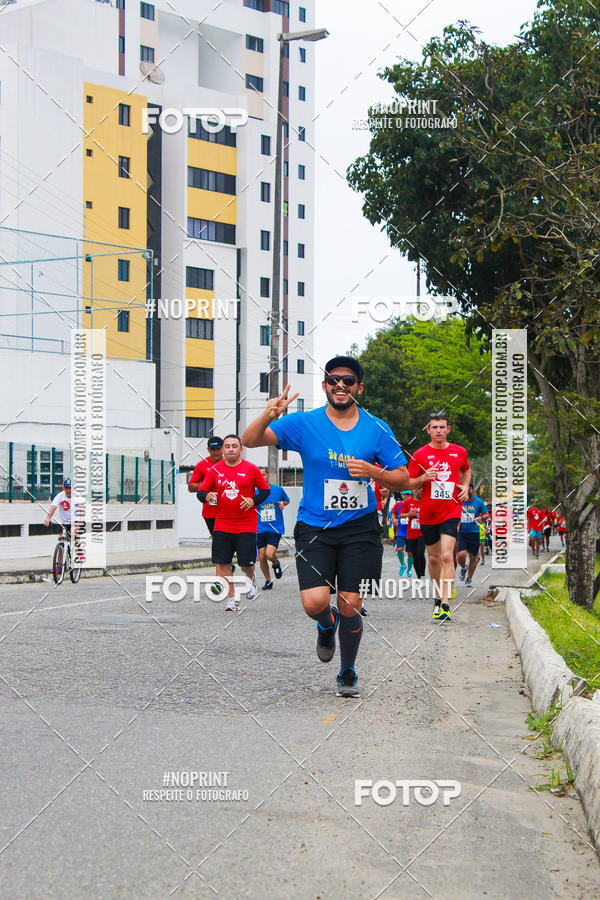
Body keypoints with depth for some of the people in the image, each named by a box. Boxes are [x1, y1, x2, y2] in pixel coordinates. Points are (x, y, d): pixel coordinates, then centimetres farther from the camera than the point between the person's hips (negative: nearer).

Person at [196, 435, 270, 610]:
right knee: (222, 563, -2)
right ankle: (232, 598, 13)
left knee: (246, 563, -3)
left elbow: (265, 490, 7)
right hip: (222, 526, 2)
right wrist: (207, 496, -18)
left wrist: (253, 501, -10)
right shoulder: (214, 470, 5)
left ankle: (250, 578, 33)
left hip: (246, 526, -2)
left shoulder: (251, 469, 0)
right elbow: (201, 491, 5)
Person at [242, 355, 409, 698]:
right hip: (314, 528, 0)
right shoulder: (304, 424, -1)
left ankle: (348, 673, 25)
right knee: (315, 603, -15)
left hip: (360, 528, 1)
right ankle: (327, 624, 24)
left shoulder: (377, 429, 2)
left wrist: (373, 472, -15)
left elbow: (403, 479, 5)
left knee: (350, 607, -1)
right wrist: (269, 416, -25)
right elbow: (250, 440, -5)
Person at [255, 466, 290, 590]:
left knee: (270, 554, -18)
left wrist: (283, 504, -3)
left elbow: (286, 500, 18)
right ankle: (268, 580, 23)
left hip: (275, 529, -2)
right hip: (260, 530, 2)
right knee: (262, 557, 2)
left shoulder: (278, 489, -2)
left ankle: (276, 564, 17)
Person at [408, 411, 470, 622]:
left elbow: (466, 469, 27)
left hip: (451, 511, -1)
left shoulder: (459, 452, 5)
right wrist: (424, 478, -13)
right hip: (428, 513, 1)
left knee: (447, 556, -16)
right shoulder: (420, 455, 1)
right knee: (433, 558, 11)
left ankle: (445, 605, -20)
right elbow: (408, 484, 6)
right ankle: (438, 597, 32)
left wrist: (465, 486, 8)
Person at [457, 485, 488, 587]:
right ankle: (463, 568, 17)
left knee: (473, 558, 4)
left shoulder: (478, 502, 0)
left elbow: (486, 514, 6)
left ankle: (469, 578, 24)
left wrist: (481, 517, -15)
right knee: (461, 555, -17)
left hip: (474, 533, 0)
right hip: (461, 532, 0)